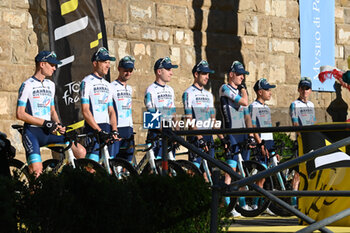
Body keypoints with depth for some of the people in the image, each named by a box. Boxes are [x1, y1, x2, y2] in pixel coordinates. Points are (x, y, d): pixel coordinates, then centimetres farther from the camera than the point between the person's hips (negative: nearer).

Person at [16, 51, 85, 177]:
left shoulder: (50, 85, 17)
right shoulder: (27, 85, -6)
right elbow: (20, 114, -12)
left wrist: (58, 124, 1)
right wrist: (44, 123, -16)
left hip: (48, 133, 7)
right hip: (32, 132, -7)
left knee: (81, 151, -6)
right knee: (37, 171, -25)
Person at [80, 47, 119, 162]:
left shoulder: (107, 85, 19)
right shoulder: (87, 82, -3)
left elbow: (111, 111, 15)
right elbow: (85, 111, -11)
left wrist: (114, 131, 0)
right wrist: (99, 131, -17)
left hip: (107, 128, 7)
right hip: (93, 128, -7)